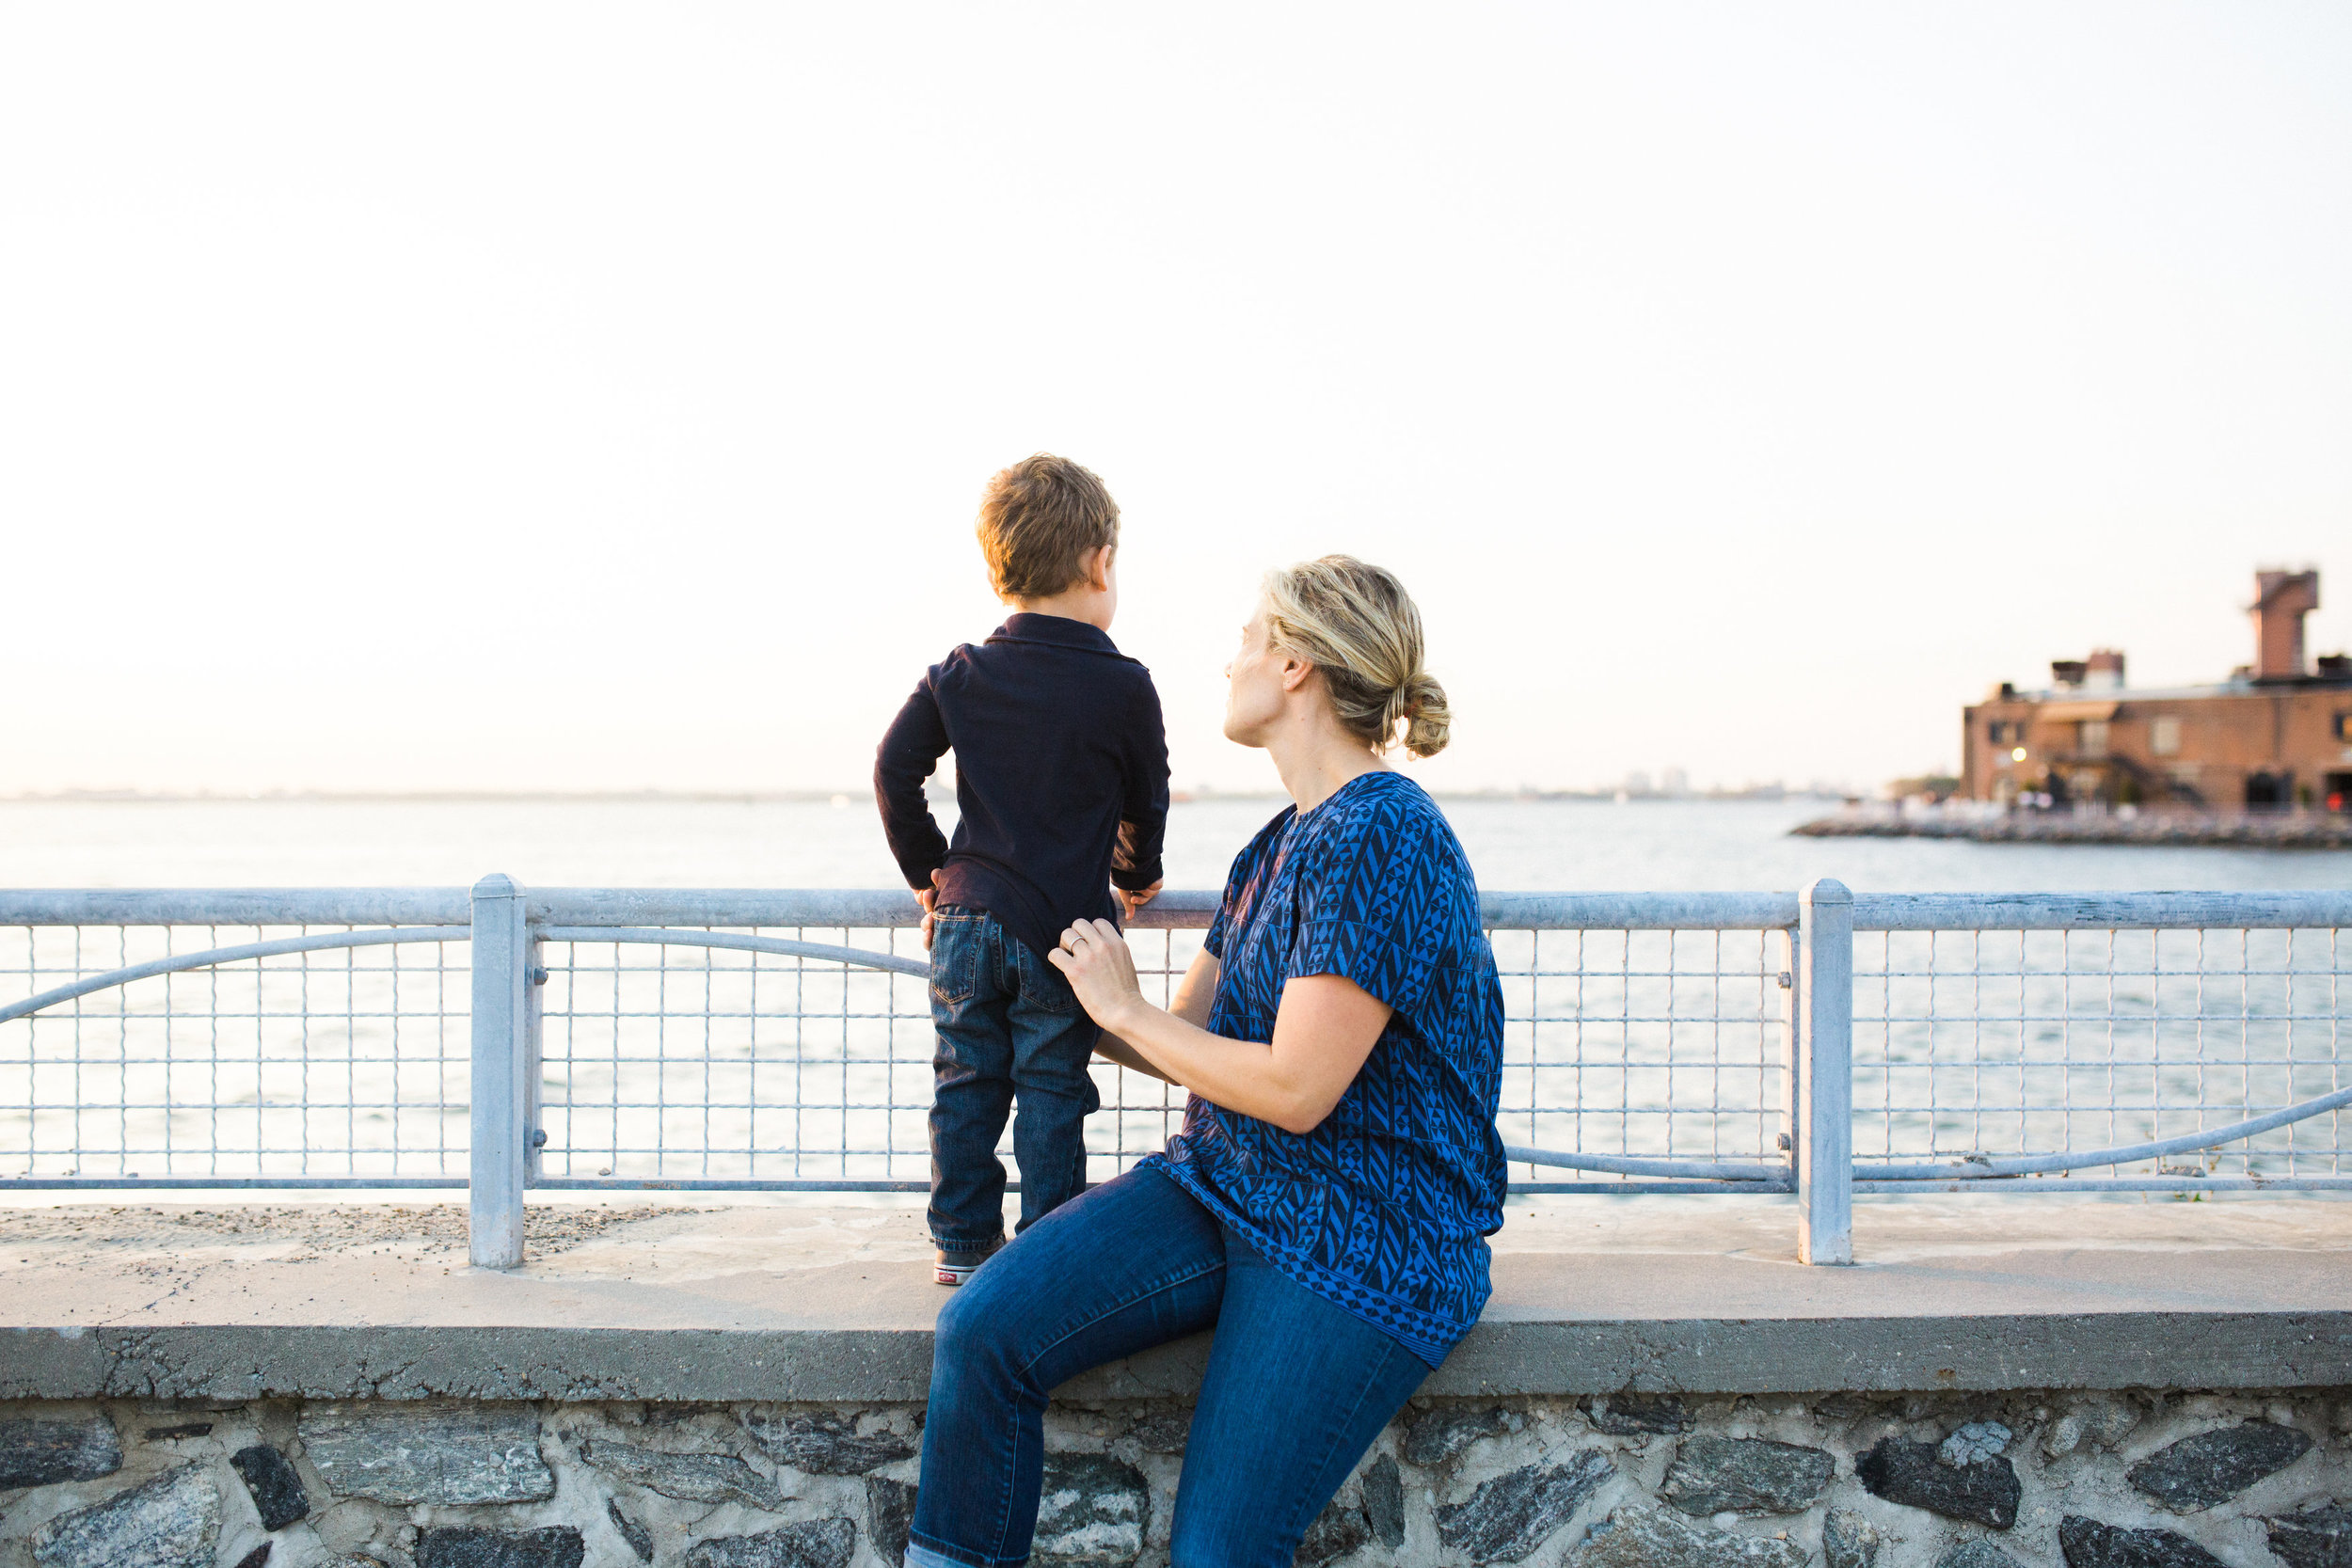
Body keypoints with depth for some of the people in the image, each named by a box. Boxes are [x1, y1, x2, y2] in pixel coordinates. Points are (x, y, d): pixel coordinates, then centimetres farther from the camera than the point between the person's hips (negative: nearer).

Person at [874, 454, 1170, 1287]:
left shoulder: (959, 675, 2)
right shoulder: (1123, 686, -6)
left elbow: (894, 770, 1)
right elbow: (1147, 799, 6)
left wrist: (927, 871, 13)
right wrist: (1138, 875, 26)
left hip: (967, 916, 3)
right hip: (1065, 923, -3)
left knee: (966, 1085, 11)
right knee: (1052, 1092, 4)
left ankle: (962, 1242, 17)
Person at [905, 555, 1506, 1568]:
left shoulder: (1381, 837, -18)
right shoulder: (1278, 847, 13)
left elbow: (1296, 1088, -21)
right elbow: (1191, 1041, 18)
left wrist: (1126, 1010, -8)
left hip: (1360, 1250, -8)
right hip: (1218, 1189, 8)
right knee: (983, 1329, -12)